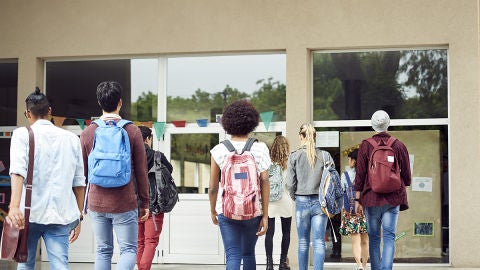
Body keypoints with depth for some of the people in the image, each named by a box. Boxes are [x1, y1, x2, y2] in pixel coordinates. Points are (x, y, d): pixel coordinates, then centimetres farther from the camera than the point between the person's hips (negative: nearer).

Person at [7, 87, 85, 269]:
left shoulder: (22, 134, 1)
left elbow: (18, 170, -15)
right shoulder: (71, 139, 11)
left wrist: (14, 206, -27)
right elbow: (79, 183, 12)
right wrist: (78, 217, 19)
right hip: (61, 215, 1)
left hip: (29, 213, -1)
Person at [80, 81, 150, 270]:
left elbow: (82, 171, 6)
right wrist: (144, 203, 6)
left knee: (103, 251, 14)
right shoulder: (132, 131, -5)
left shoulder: (88, 133, 1)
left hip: (96, 203, 3)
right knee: (129, 250, 5)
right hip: (124, 203, -2)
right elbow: (141, 171, -2)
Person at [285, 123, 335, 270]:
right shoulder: (325, 155, -2)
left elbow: (290, 183, -6)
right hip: (321, 202, 0)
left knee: (303, 242, 11)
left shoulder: (294, 156, -4)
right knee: (319, 242, 2)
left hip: (302, 202, 0)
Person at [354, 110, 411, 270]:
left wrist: (358, 199, 2)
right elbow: (406, 174, 7)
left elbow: (360, 175, -2)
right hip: (393, 197, 0)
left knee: (374, 237, 10)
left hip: (371, 197, 0)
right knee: (389, 236, -1)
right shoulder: (398, 145, 2)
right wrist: (402, 190, 26)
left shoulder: (365, 146, -2)